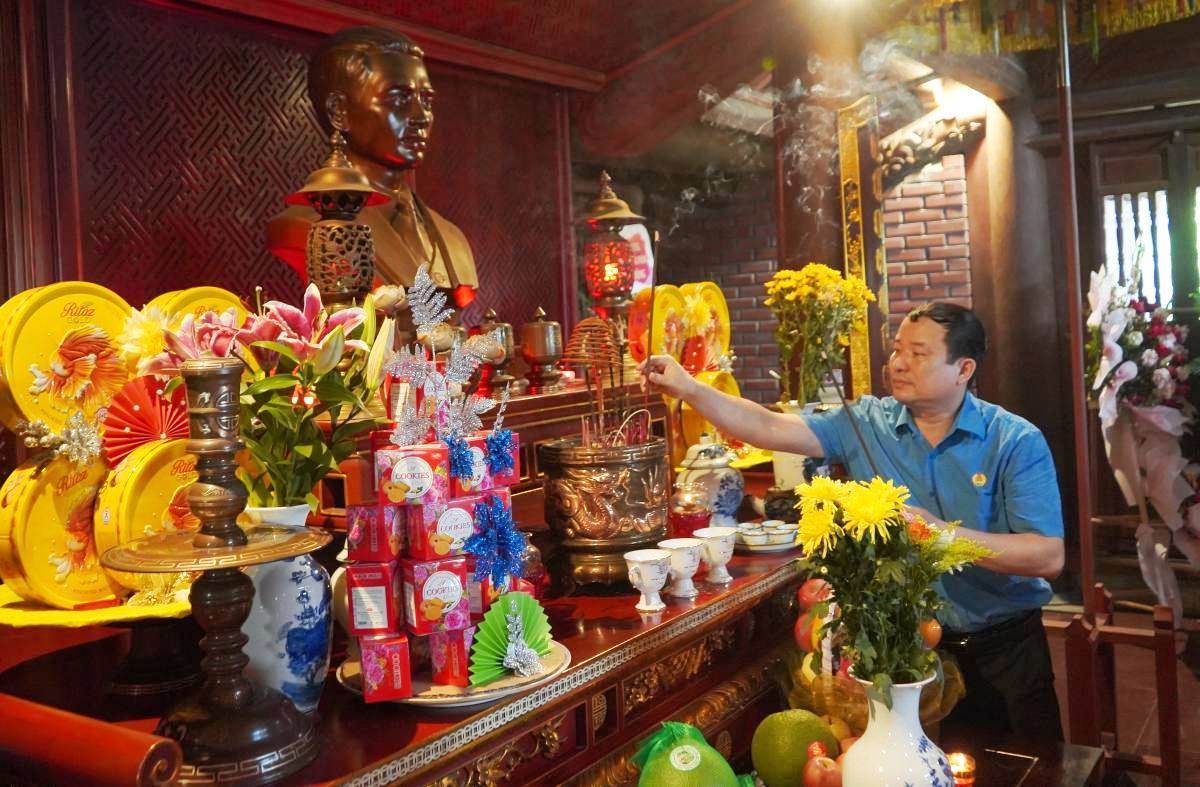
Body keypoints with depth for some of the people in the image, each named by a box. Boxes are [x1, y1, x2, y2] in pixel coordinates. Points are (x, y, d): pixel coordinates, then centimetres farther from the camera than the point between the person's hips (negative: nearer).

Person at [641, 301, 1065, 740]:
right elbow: (769, 429, -10)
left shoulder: (1016, 442, -13)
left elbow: (1048, 557, -19)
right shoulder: (866, 424, -4)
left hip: (1002, 650, -2)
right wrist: (689, 389, -22)